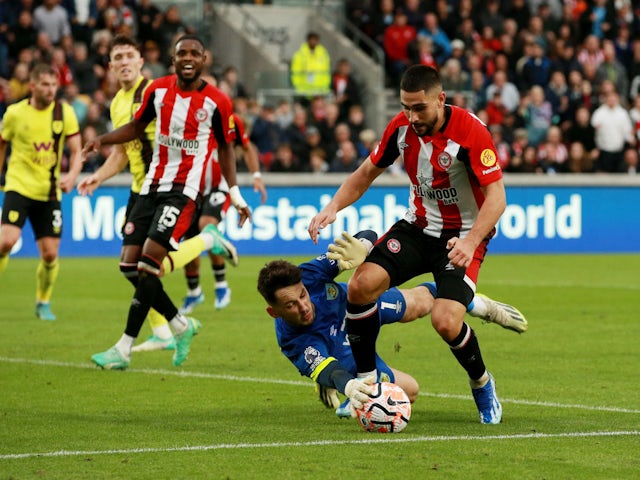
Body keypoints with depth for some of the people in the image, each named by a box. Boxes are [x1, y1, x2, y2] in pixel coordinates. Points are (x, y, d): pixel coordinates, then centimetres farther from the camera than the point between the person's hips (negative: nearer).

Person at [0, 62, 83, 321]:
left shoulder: (65, 112, -1)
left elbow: (76, 151, 0)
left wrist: (72, 175, -19)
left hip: (49, 192, 2)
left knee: (50, 253, -1)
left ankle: (43, 303, 21)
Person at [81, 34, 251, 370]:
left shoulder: (216, 101, -5)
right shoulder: (158, 90, 5)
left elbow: (225, 147, 7)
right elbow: (137, 127, 17)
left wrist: (236, 196, 4)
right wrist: (104, 139, -1)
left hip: (185, 190, -5)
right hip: (152, 185, 5)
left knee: (148, 264, -16)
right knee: (130, 265, 1)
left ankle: (124, 349, -12)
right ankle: (181, 325, 21)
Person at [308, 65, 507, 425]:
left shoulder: (470, 132, -23)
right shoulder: (401, 127, -7)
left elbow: (497, 196, -24)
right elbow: (367, 172, 8)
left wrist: (470, 241, -40)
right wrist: (333, 207, -9)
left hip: (463, 236, -5)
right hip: (418, 226, 5)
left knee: (446, 323, -24)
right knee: (361, 284, -17)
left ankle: (482, 384, 9)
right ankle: (366, 384, 1)